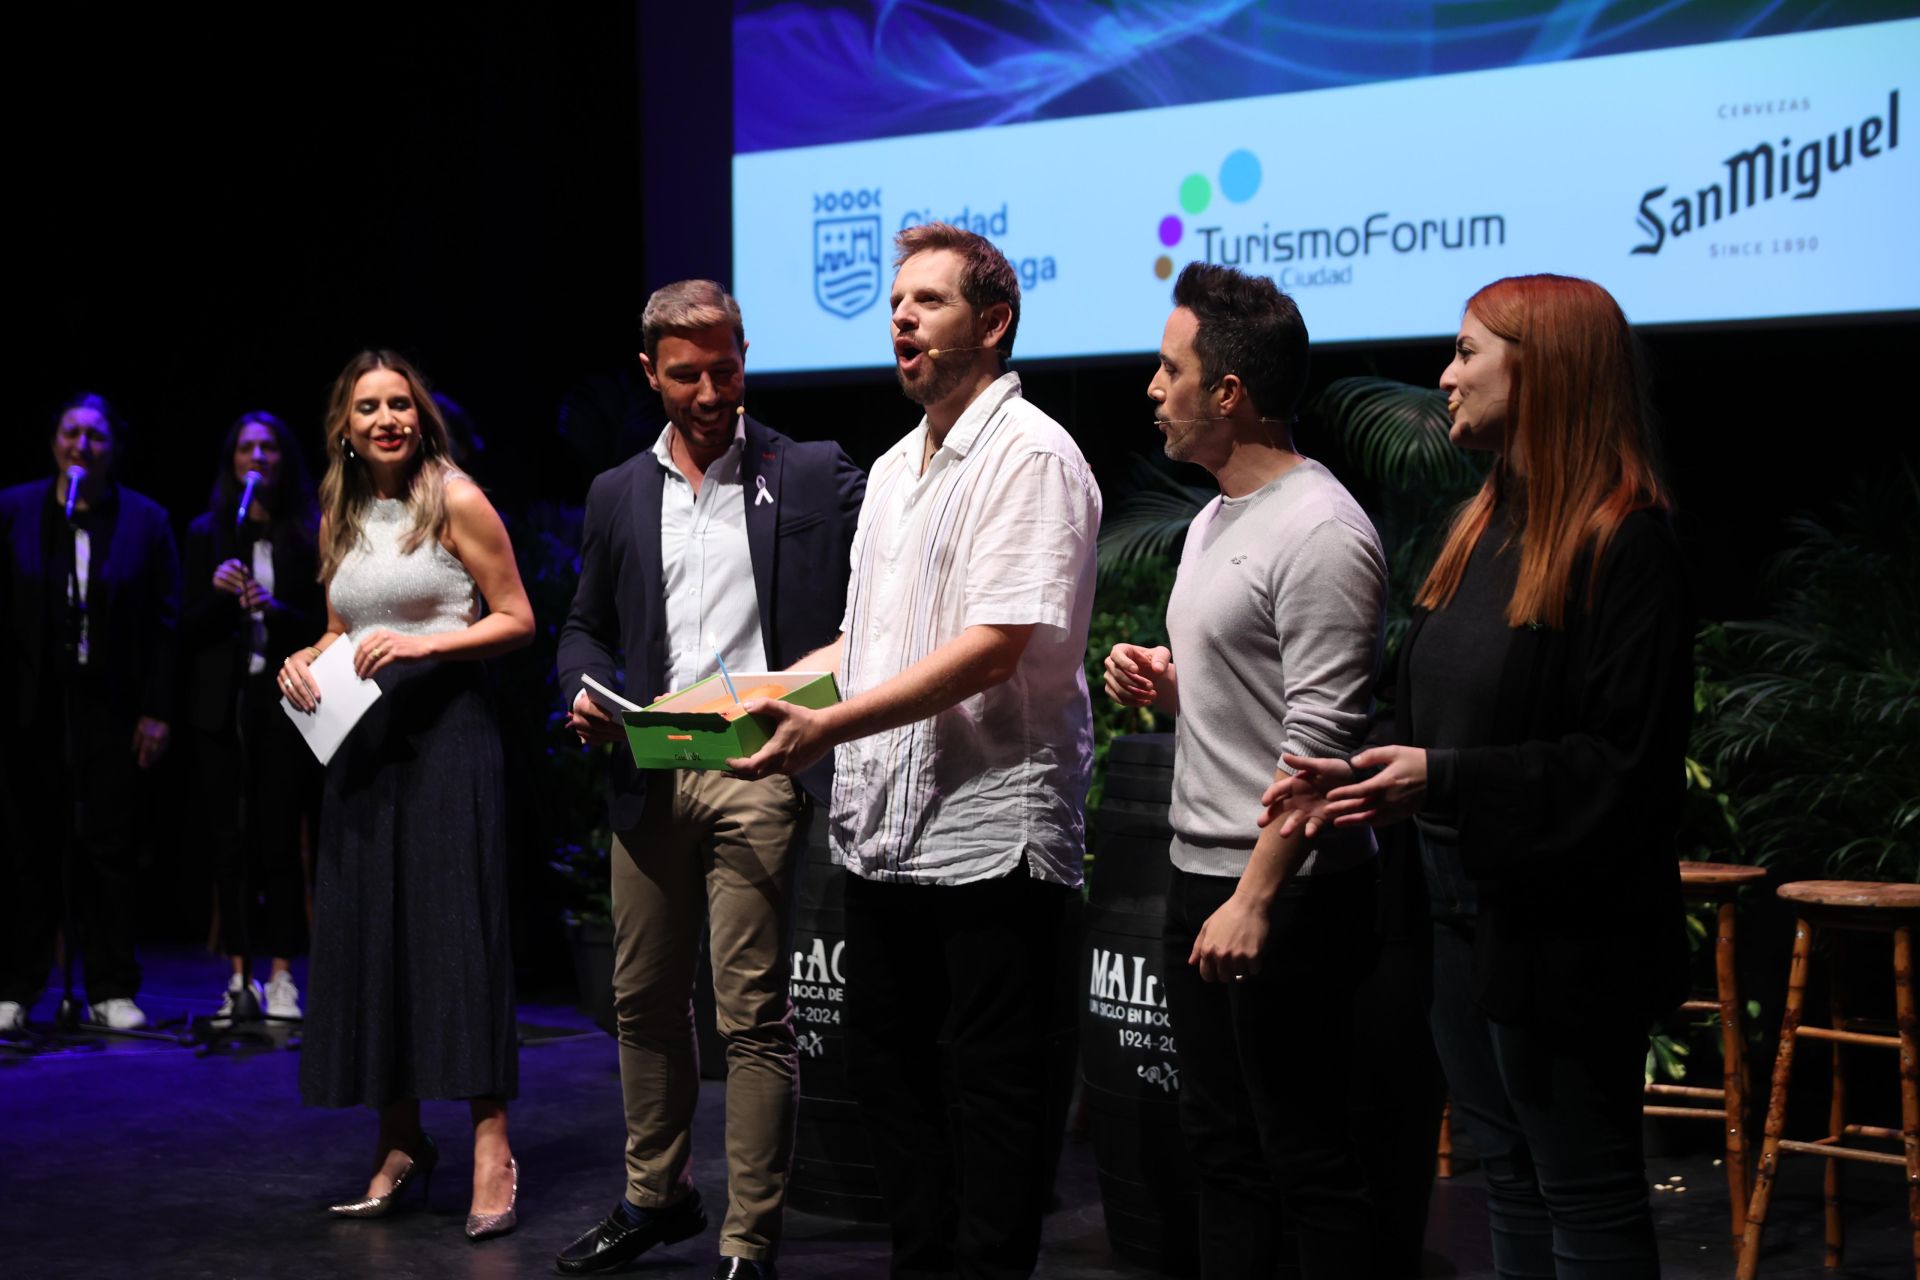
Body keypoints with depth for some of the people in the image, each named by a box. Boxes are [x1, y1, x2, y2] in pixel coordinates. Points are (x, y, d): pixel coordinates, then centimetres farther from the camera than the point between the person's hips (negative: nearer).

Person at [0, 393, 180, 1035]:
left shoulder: (146, 520, 3)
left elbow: (164, 623, 2)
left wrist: (157, 712, -4)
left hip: (111, 710, -1)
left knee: (107, 849, 1)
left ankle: (112, 989, 9)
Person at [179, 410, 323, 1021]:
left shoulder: (311, 534, 5)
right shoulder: (206, 533, 10)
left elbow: (325, 622, 3)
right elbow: (189, 629, 8)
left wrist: (275, 609, -14)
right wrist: (216, 593, -10)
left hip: (283, 701, -2)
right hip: (222, 703, 2)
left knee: (279, 840, -5)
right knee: (230, 842, 1)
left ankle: (281, 976, 1)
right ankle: (240, 975, 7)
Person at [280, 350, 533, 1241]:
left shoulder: (455, 500, -4)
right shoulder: (339, 518, 13)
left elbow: (517, 619, -4)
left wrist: (423, 643, -15)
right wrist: (304, 661, 2)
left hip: (445, 725, -6)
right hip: (361, 735, 6)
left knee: (458, 927, -9)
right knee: (366, 929, 5)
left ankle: (492, 1149, -6)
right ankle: (400, 1142, 15)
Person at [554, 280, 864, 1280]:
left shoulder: (812, 475, 2)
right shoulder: (619, 494, 14)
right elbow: (585, 627, 21)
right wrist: (586, 692, 0)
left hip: (757, 772, -5)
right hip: (648, 775, 5)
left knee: (752, 1015, -6)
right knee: (643, 1000, 13)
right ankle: (655, 1198, 30)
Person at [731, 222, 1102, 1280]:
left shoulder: (1030, 455, -10)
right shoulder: (894, 468, 18)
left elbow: (995, 645, -20)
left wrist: (829, 726, -24)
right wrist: (753, 697, 10)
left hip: (988, 826, -9)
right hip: (886, 826, 9)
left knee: (990, 1084, -1)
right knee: (886, 1069, 14)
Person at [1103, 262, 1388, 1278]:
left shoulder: (1319, 532, -16)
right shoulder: (1214, 520, 16)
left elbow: (1322, 736, -21)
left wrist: (1256, 899, -23)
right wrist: (1163, 682, 5)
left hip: (1285, 891, -10)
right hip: (1202, 878, 10)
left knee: (1308, 1159, -1)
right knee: (1222, 1150, 15)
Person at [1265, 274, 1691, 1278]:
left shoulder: (1622, 544, -16)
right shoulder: (1483, 527, 11)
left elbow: (1624, 762, -20)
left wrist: (1444, 780, -24)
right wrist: (1358, 774, 0)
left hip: (1561, 931, -9)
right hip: (1465, 914, 9)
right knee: (1511, 1184, 17)